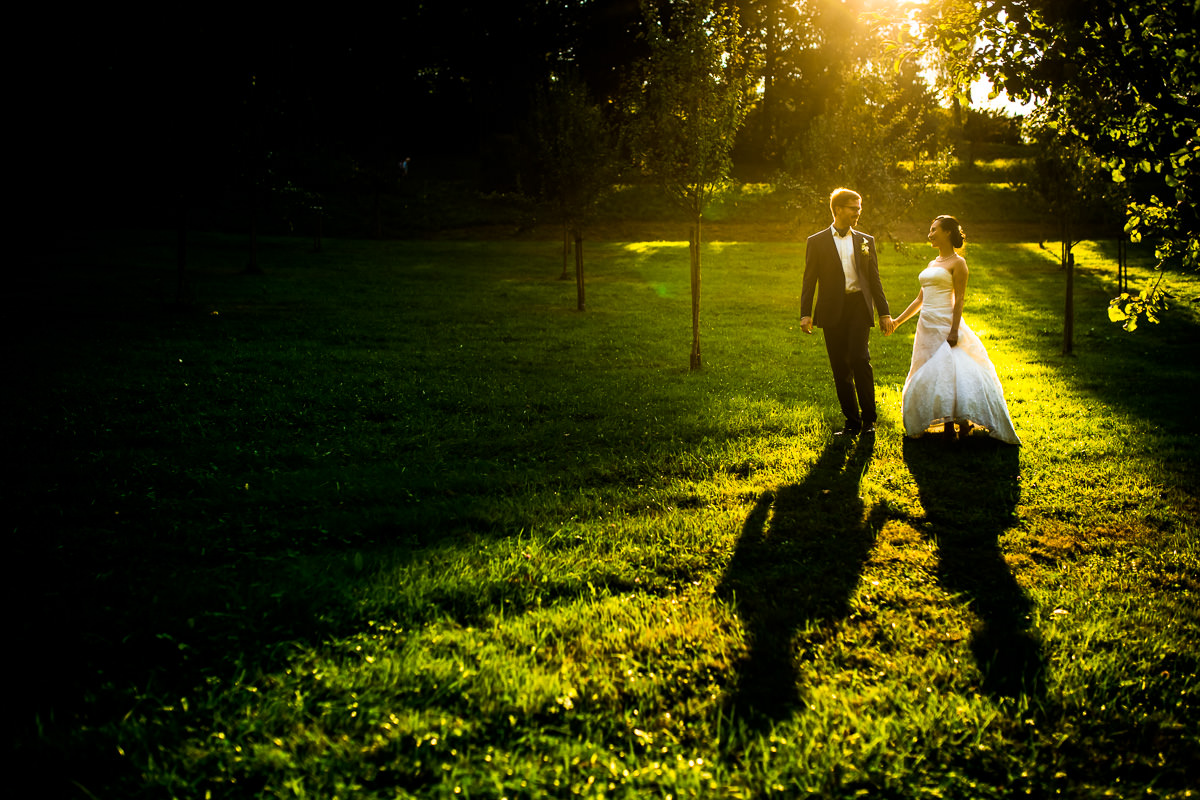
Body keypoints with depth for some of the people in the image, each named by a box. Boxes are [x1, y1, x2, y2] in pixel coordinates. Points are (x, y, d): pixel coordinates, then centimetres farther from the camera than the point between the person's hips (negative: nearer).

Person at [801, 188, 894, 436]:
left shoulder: (866, 241, 13)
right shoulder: (817, 242, 7)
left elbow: (874, 279, 14)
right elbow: (809, 281, 4)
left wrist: (884, 313, 9)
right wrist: (805, 314, -6)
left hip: (859, 306, 0)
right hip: (833, 311, 0)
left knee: (860, 359, -17)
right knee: (840, 369, 3)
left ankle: (869, 419, -6)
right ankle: (852, 422, 13)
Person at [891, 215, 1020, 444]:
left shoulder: (957, 262, -4)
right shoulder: (933, 264, 18)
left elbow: (959, 299, -11)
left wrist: (954, 331, -20)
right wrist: (898, 320, 22)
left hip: (946, 324, -8)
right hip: (927, 326, 8)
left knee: (951, 371, -14)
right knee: (932, 375, 4)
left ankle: (963, 421, -8)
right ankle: (947, 424, 8)